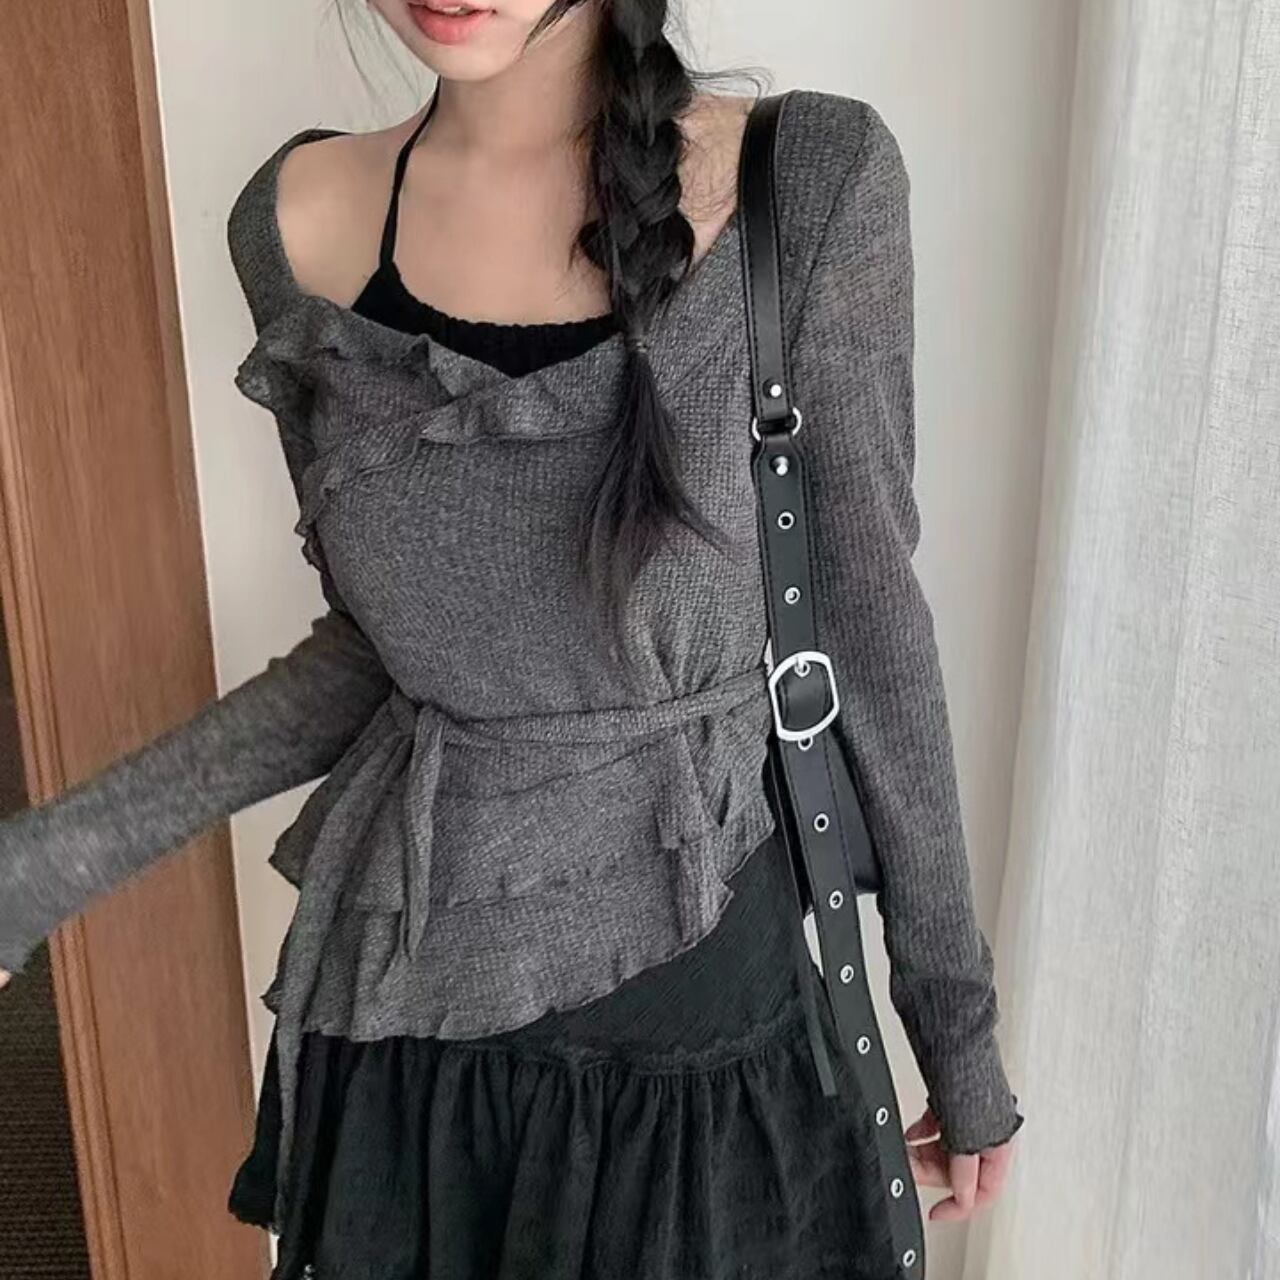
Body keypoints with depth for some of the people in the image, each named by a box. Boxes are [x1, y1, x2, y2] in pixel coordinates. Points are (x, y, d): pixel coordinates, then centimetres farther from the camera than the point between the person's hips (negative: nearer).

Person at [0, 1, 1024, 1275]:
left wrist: (957, 1017, 1)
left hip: (705, 1036, -2)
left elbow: (868, 628, -6)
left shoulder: (813, 179, -14)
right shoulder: (300, 223, -5)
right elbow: (376, 644, 2)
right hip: (401, 1035, 3)